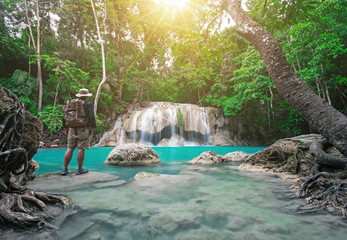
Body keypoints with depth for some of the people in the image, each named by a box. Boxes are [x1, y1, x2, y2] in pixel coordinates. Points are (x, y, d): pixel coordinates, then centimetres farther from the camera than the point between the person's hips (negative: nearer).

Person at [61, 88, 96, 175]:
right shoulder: (88, 104, -3)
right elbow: (91, 116, -14)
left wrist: (66, 128, 15)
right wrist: (92, 128, -10)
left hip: (73, 129, 5)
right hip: (84, 129, -5)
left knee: (70, 149, 9)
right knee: (81, 149, -2)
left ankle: (64, 169, 9)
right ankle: (80, 169, 5)